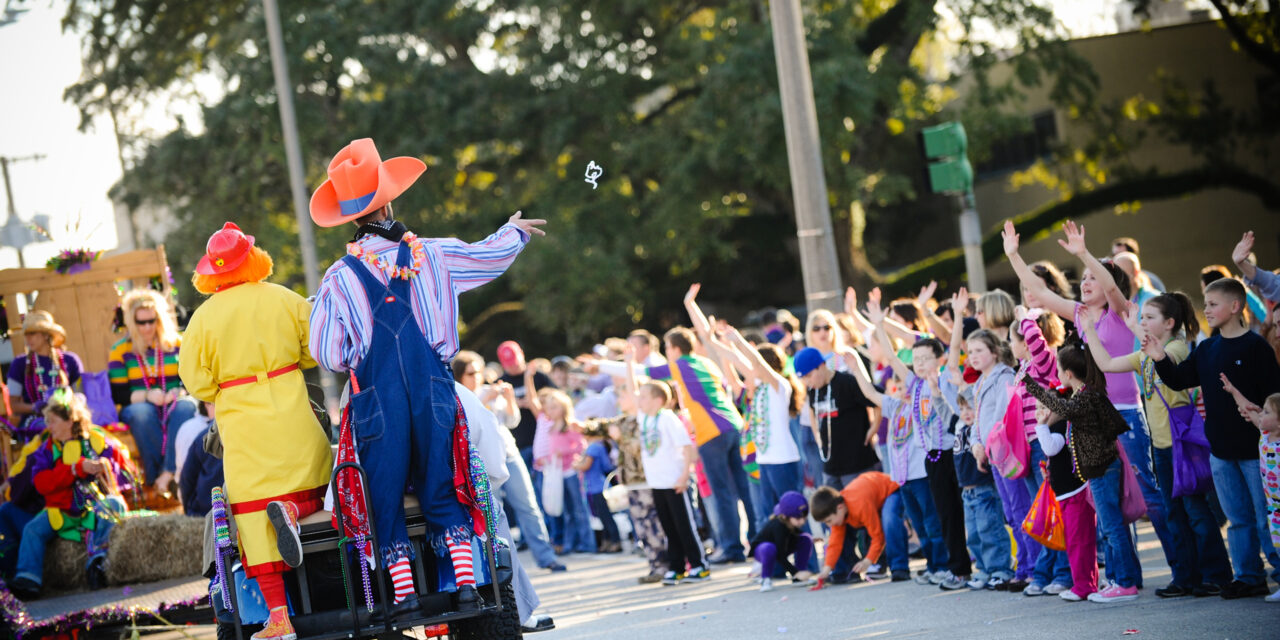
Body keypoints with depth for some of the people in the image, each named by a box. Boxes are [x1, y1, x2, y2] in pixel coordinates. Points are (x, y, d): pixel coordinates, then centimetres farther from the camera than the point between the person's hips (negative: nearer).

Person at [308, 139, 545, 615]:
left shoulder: (339, 278, -3)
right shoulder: (432, 255, 2)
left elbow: (328, 355, -1)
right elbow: (492, 255, 18)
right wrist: (515, 231, 38)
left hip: (376, 400, -2)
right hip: (433, 393, 2)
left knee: (386, 496, 6)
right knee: (441, 491, 11)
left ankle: (405, 592, 1)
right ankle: (465, 581, 2)